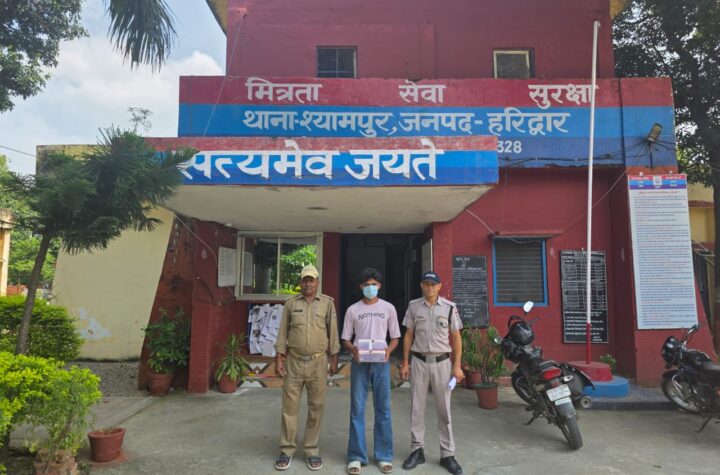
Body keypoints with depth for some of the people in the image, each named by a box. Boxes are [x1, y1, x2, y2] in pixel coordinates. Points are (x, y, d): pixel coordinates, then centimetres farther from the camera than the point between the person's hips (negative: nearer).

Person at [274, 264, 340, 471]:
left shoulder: (327, 303, 2)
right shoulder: (291, 303, 4)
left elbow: (333, 332, 3)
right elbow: (283, 332, 5)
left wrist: (334, 359, 1)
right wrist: (279, 359, 1)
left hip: (318, 362, 0)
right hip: (294, 361, 1)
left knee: (316, 407, 6)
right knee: (290, 406, 5)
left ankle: (312, 450, 19)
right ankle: (287, 450, 18)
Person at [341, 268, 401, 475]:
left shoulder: (388, 308, 5)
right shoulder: (353, 310, 4)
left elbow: (395, 337, 8)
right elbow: (345, 339, 6)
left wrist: (389, 349, -13)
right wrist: (353, 349, -15)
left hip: (381, 363, 0)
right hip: (359, 363, 0)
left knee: (383, 409, 4)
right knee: (357, 409, 2)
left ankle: (384, 455, 15)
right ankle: (356, 456, 11)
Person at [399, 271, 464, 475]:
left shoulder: (449, 307, -2)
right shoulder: (414, 306, 2)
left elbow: (456, 337, 2)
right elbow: (408, 335, 6)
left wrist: (457, 365, -3)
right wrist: (405, 363, 3)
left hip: (442, 362, -1)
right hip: (419, 362, 1)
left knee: (444, 409, 6)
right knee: (416, 408, 8)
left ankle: (447, 454, 15)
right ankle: (417, 450, 20)